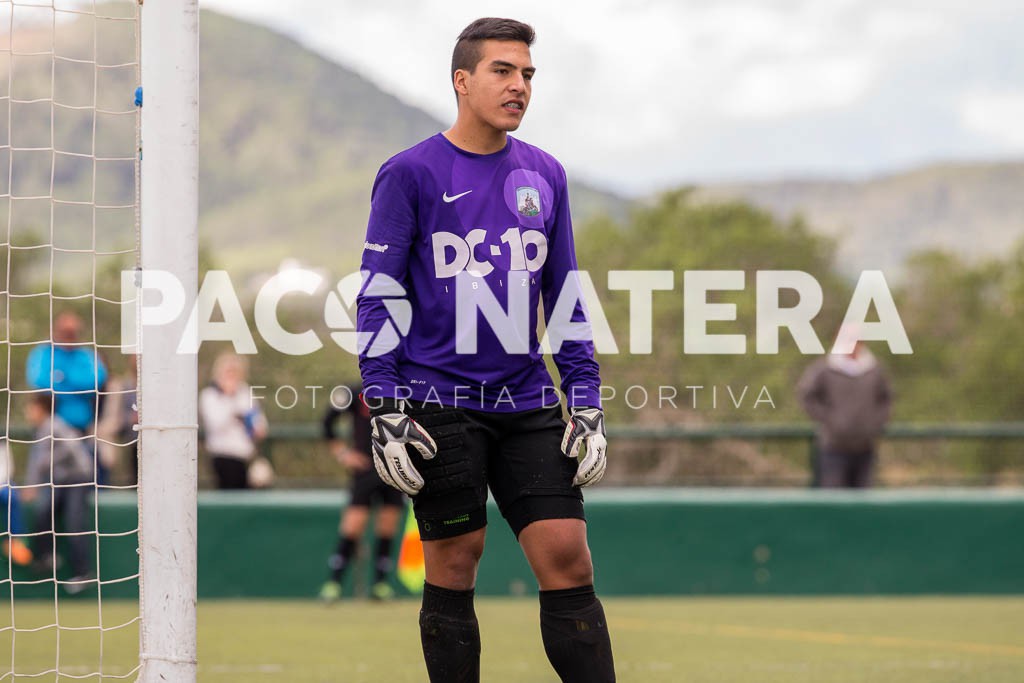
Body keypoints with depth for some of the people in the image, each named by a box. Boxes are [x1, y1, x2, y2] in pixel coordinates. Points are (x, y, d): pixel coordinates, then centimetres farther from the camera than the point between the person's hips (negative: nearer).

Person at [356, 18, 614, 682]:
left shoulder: (545, 175, 12)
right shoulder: (410, 173, -2)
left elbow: (567, 298, 17)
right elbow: (378, 297, -2)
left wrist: (587, 404, 10)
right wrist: (385, 412, -10)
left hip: (529, 405, 4)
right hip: (442, 410, -4)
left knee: (568, 559, -5)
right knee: (453, 571, 0)